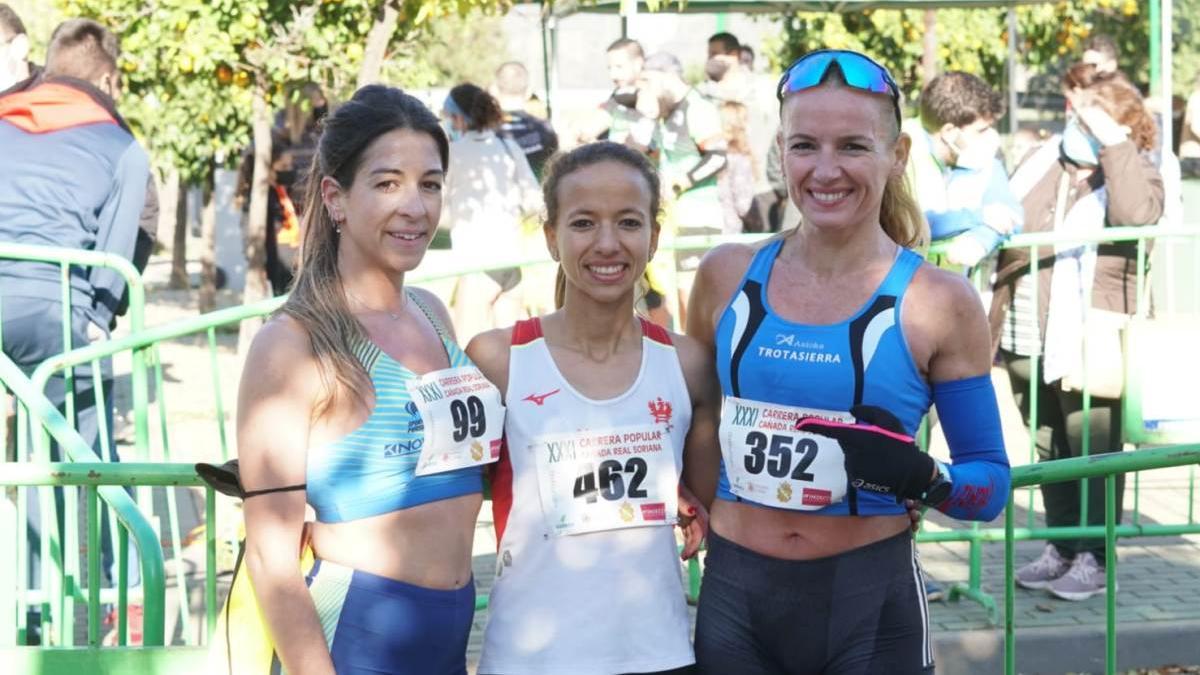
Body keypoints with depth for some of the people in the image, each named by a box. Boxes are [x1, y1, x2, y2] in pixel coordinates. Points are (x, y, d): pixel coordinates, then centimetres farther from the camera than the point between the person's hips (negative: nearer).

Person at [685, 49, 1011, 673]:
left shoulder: (939, 304, -7)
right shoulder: (726, 276, 1)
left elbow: (990, 484, -3)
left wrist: (922, 478, -20)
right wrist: (711, 524, 7)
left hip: (870, 603, -2)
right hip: (734, 596, 2)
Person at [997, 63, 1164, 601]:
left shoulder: (1132, 173, -2)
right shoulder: (1040, 167, 11)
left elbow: (1137, 213, -27)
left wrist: (1112, 141, -23)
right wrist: (997, 318, 14)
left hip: (1090, 342, -6)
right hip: (1028, 340, 6)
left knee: (1093, 450, -1)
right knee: (1049, 448, 14)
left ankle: (1094, 557, 8)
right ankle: (1061, 546, 25)